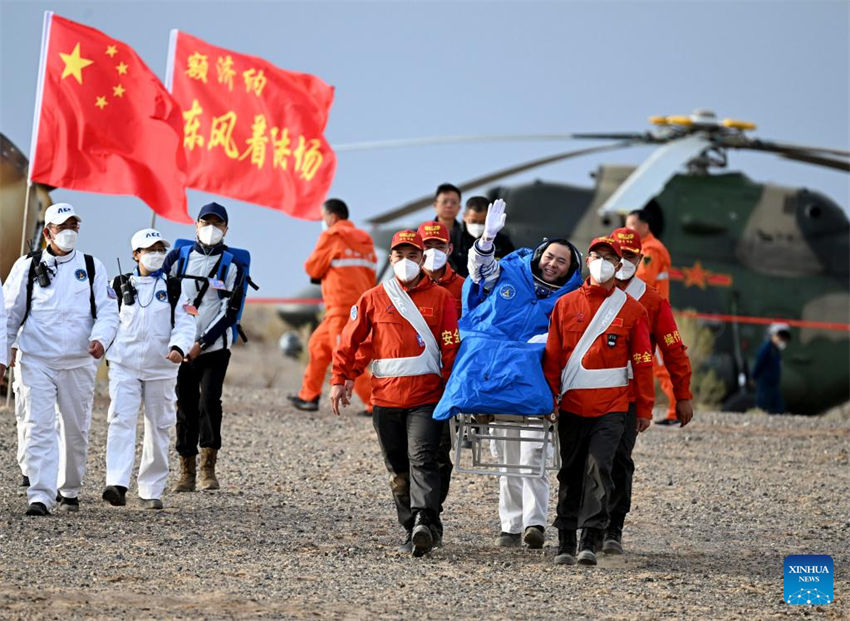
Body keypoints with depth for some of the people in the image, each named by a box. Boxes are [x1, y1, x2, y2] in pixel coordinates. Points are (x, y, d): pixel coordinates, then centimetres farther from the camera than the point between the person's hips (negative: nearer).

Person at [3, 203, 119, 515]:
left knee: (76, 430, 11)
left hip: (79, 361, 2)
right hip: (36, 361, -2)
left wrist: (100, 338, -18)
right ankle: (40, 496, -17)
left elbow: (109, 310, 2)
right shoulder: (27, 266, 6)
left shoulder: (92, 267, 7)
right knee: (39, 428, -12)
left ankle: (69, 490, 29)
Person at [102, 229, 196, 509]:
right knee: (121, 421, -16)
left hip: (161, 368, 1)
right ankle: (116, 484, -27)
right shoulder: (120, 285, 6)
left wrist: (178, 347, -20)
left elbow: (185, 323, -2)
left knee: (158, 428, 7)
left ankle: (151, 490, 16)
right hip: (124, 367, -1)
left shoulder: (173, 288, 6)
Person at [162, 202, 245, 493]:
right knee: (186, 408, 4)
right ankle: (187, 472, 12)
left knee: (209, 401, -17)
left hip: (214, 348, -2)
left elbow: (230, 312, -4)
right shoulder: (178, 258, 8)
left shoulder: (231, 265, 2)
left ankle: (208, 469, -8)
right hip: (181, 348, 2)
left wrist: (201, 343, -11)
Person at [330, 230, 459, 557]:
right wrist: (341, 379, 4)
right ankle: (412, 530, 13)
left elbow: (451, 346, 3)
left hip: (426, 398, -3)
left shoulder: (440, 297, 5)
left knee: (422, 459, -18)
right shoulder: (373, 299, 9)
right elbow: (349, 341, 11)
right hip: (385, 398, 3)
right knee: (398, 469, 6)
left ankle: (424, 522, -29)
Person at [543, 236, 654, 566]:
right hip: (572, 403, 2)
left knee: (598, 468, -14)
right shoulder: (565, 305, 8)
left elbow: (643, 361, 5)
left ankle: (590, 541, -16)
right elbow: (552, 356, 9)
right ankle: (566, 542, 12)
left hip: (612, 405, -2)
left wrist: (644, 409, 3)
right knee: (571, 473, 6)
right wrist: (549, 398, 3)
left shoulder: (631, 309, 5)